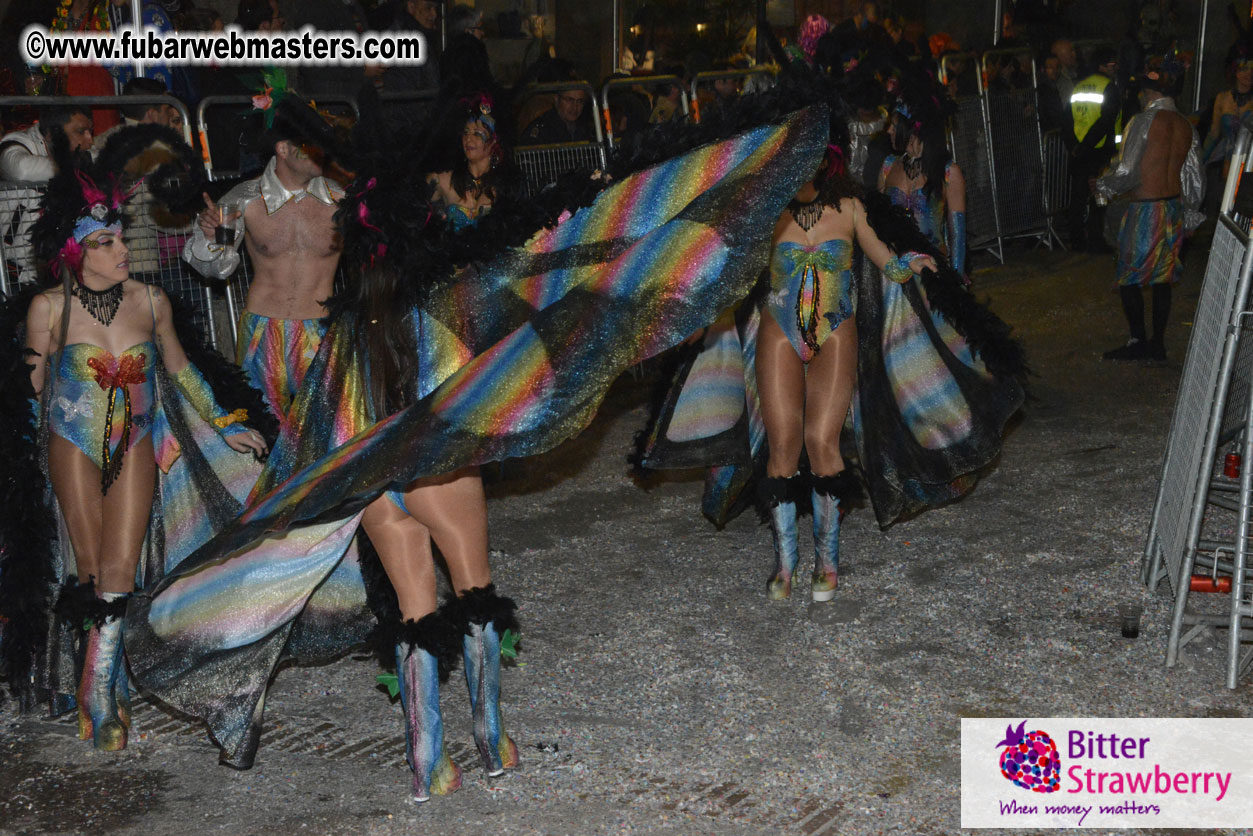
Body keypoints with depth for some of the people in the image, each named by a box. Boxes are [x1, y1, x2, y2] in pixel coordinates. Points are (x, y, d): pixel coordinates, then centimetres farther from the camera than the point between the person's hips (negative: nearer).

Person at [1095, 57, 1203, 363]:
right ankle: (1158, 344, 19)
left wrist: (1104, 185, 3)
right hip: (1174, 209, 7)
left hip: (1145, 210, -7)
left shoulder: (1143, 122, -15)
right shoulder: (1186, 126, 5)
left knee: (1129, 279, 5)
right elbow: (1194, 178, 9)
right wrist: (1190, 213, 22)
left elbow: (1128, 174, -17)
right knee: (1162, 279, 14)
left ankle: (1138, 343, 9)